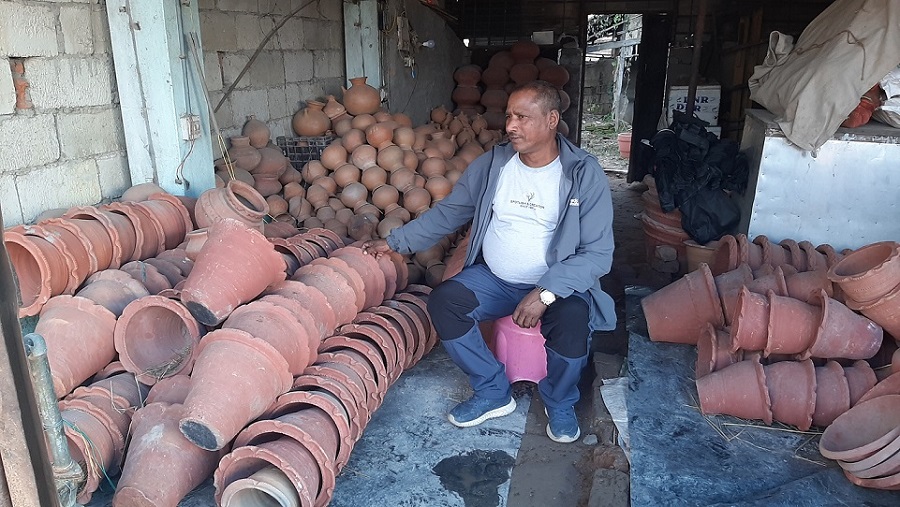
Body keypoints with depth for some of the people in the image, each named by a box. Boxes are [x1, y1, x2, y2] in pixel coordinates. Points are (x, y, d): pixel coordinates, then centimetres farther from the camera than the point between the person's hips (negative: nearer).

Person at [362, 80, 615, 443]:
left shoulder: (584, 174, -12)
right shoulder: (491, 164, -1)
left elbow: (597, 252, -16)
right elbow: (447, 212, 10)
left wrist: (545, 293, -28)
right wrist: (395, 242, 6)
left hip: (559, 284, -3)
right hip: (494, 279, 4)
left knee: (573, 320, -34)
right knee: (443, 301, -21)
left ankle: (560, 404, 0)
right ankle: (494, 393, 0)